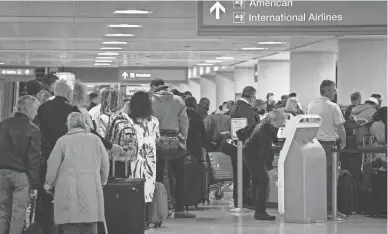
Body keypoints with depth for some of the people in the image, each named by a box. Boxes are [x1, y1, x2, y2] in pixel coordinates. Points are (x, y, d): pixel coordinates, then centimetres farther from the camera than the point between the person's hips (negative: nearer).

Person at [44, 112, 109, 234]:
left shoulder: (62, 141, 0)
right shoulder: (95, 139, 7)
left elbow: (53, 165, 1)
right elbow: (105, 164, 11)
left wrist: (49, 183, 16)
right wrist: (103, 180, 28)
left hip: (68, 191, -2)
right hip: (91, 190, 2)